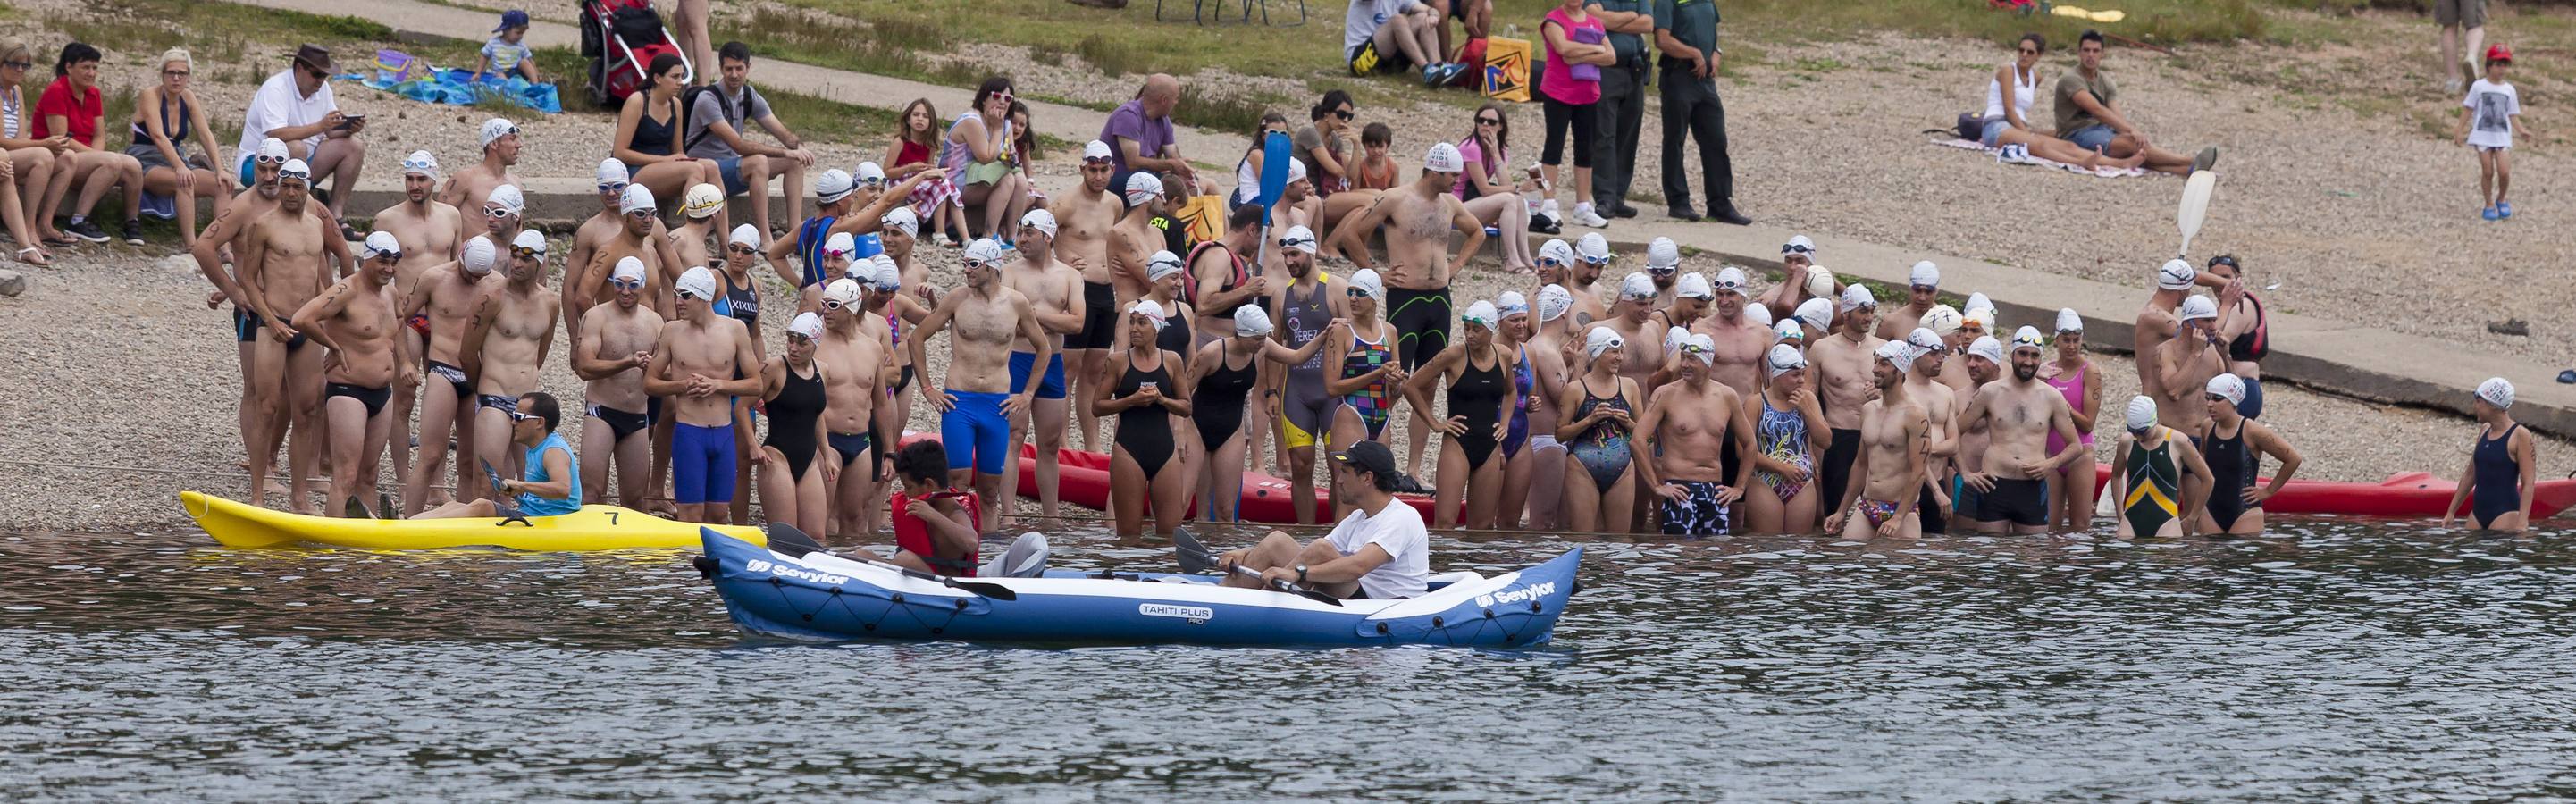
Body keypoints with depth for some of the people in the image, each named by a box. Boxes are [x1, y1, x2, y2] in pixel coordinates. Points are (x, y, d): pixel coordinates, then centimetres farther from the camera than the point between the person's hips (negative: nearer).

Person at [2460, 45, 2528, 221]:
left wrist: (2521, 130, -8)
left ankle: (2501, 200, 17)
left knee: (2504, 172, -7)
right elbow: (2468, 109, 2)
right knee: (2487, 172, -1)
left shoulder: (2509, 90, 6)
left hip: (2502, 137, 2)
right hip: (2483, 135, -2)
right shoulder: (2479, 87, -1)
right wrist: (2461, 130, -3)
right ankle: (2488, 205, 13)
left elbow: (2512, 114, 8)